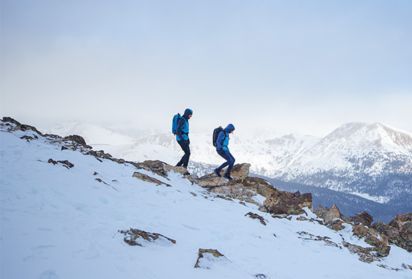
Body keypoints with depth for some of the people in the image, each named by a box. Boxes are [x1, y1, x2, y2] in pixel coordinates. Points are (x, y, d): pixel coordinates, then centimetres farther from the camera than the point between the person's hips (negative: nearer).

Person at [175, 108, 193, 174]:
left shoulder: (186, 120, 14)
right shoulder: (182, 120, -17)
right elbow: (178, 130, -23)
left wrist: (188, 139, 21)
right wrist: (182, 139, -27)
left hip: (185, 139, 10)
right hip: (181, 139, -10)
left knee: (187, 153, 11)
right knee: (187, 153, -11)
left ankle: (178, 165, 18)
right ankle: (184, 169, -8)